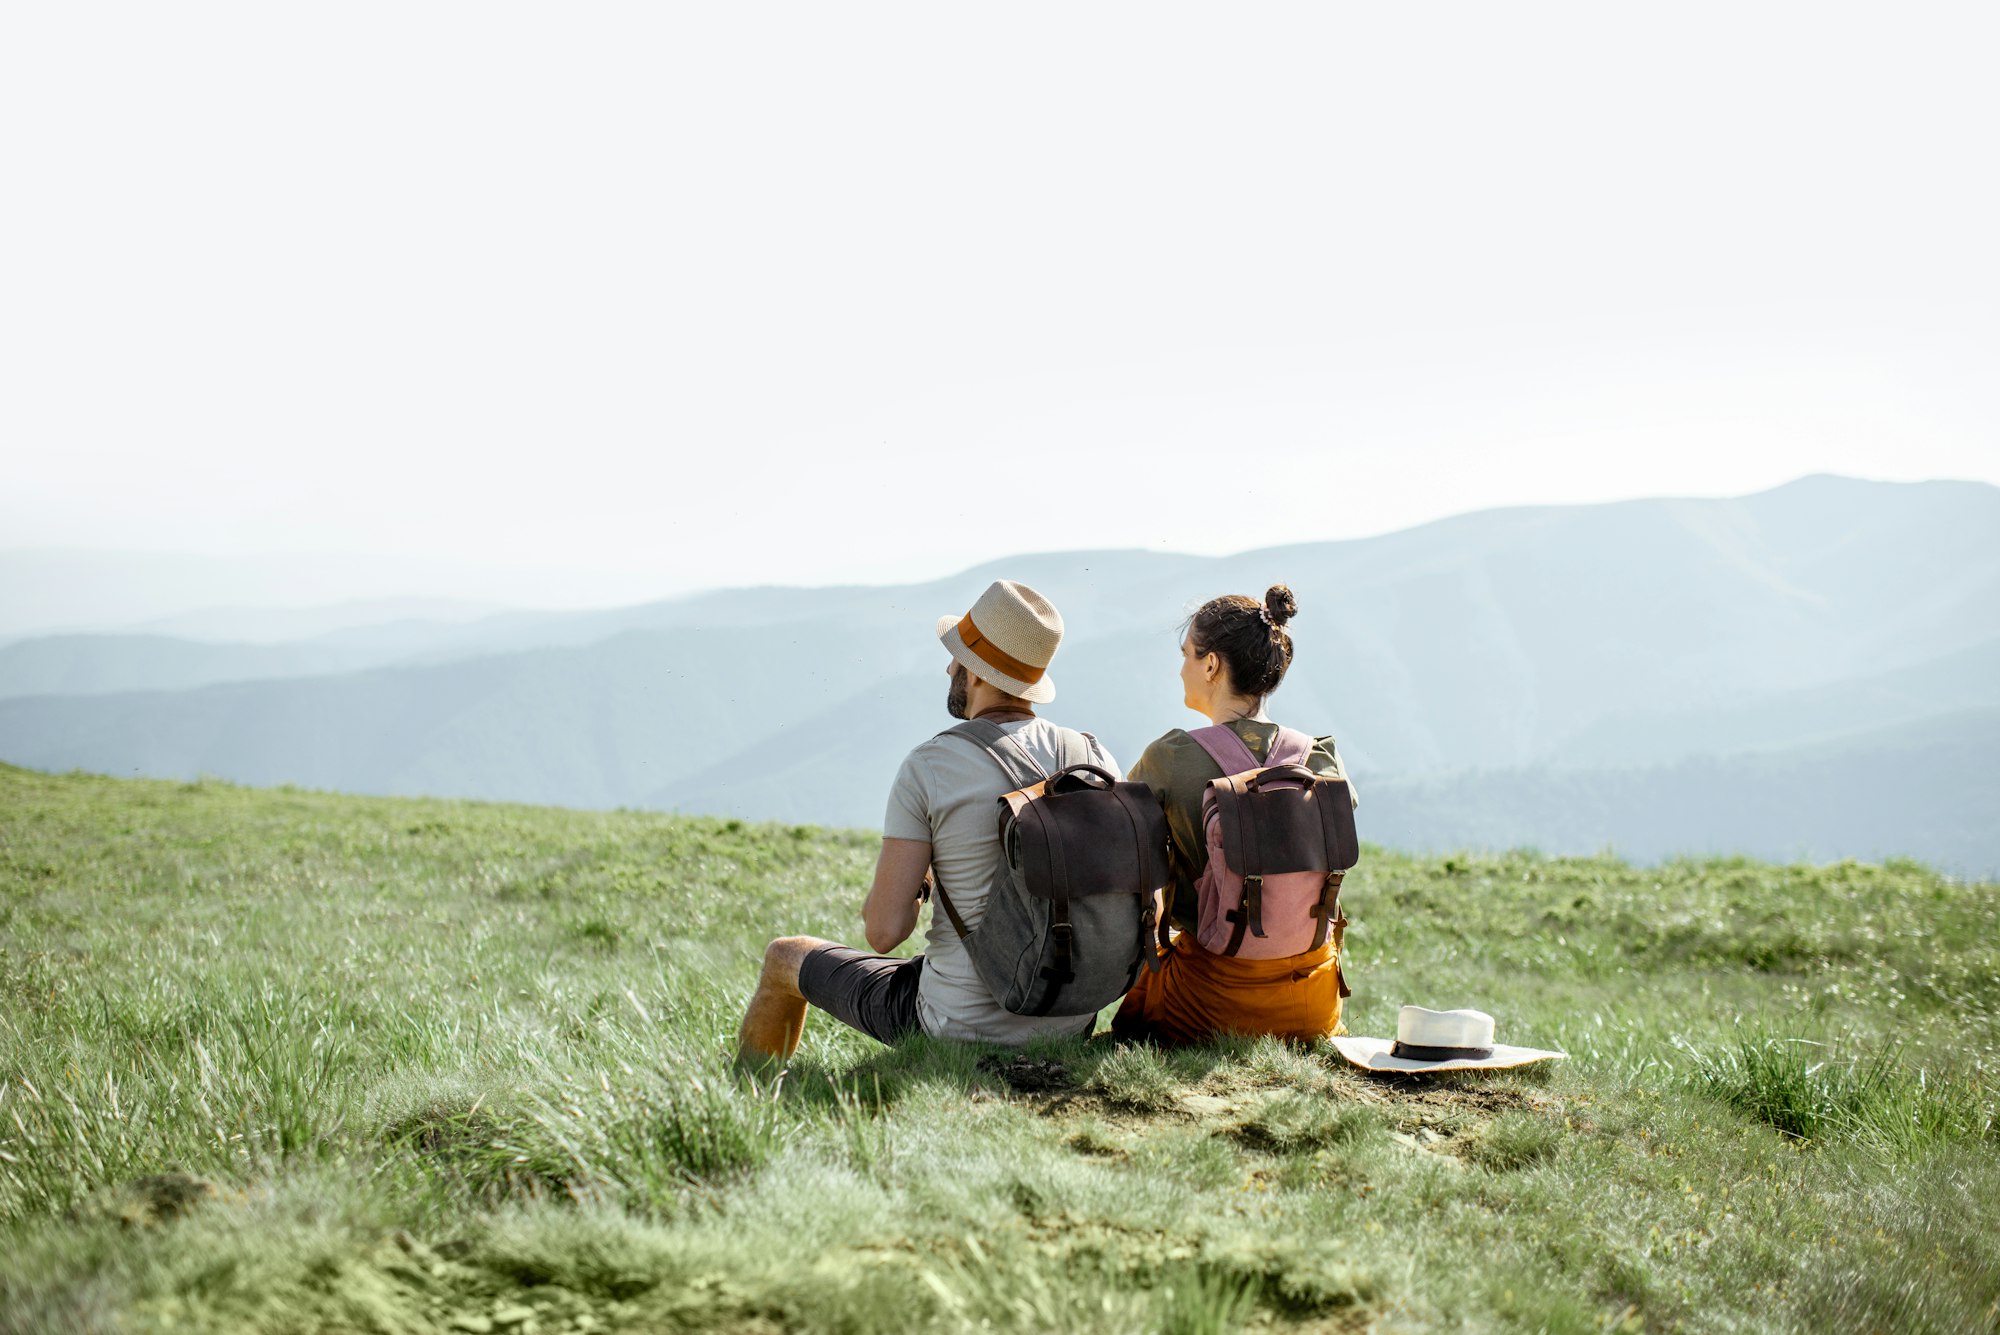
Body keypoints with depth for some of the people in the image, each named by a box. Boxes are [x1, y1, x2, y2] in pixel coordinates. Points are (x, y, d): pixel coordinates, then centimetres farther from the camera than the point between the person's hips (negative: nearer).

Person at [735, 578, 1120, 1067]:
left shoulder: (928, 767, -16)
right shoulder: (1094, 757, -4)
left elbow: (884, 931, -17)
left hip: (962, 1027, -4)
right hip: (1072, 1024, 5)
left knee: (785, 957, 21)